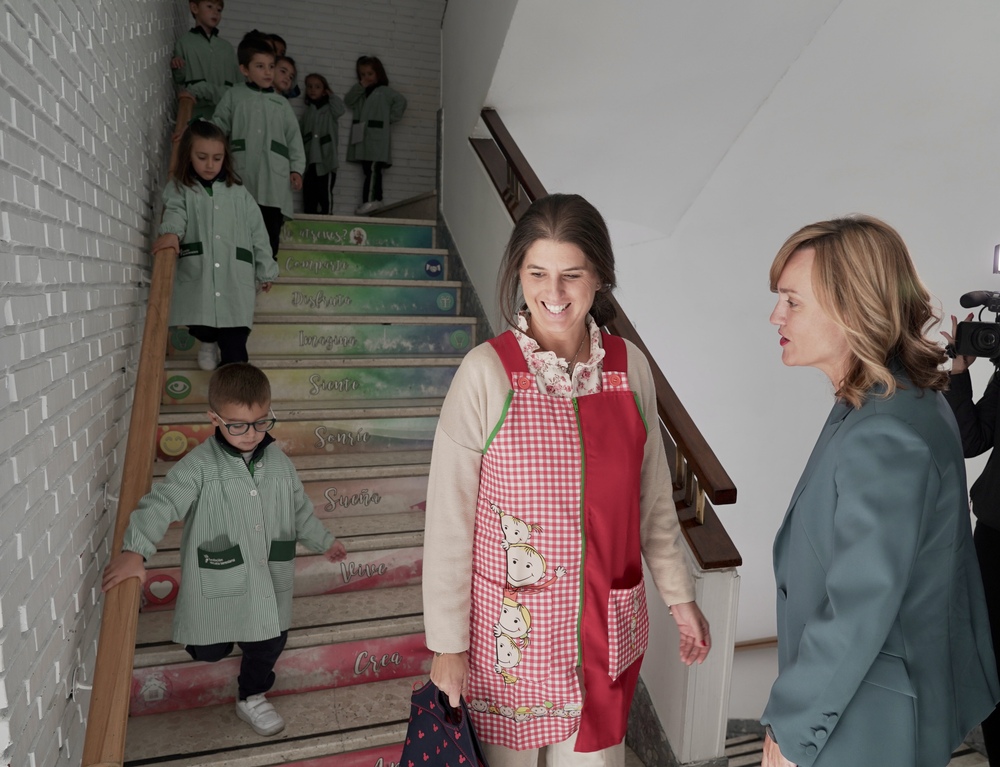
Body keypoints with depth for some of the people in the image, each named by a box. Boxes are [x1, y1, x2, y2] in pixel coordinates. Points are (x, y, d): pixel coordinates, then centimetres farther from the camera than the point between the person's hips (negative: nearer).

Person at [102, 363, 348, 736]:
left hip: (269, 584, 3)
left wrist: (323, 540, 21)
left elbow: (300, 509, 11)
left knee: (269, 644, 15)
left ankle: (252, 698, 42)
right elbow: (161, 502, -25)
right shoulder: (200, 466, -17)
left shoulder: (279, 463, -3)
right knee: (209, 651, 15)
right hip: (217, 586, -3)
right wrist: (134, 551, -39)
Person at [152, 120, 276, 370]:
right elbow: (174, 212, -9)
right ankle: (208, 342, 34)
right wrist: (171, 233, -32)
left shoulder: (238, 192, 15)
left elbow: (257, 233, 17)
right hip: (196, 279, 0)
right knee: (201, 329, -3)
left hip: (235, 281, 1)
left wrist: (265, 271, 18)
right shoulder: (179, 188, 12)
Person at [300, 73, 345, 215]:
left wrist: (331, 96, -1)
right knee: (308, 198, 6)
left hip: (326, 161, -5)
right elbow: (299, 132, 18)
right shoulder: (307, 111, 19)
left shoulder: (329, 109, 5)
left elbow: (339, 110, -17)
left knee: (324, 196, -7)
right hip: (310, 162, 5)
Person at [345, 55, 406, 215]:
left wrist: (391, 118, -5)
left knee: (373, 169, -14)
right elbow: (348, 101, 8)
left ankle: (371, 200, -18)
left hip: (377, 138, -7)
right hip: (363, 138, 7)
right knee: (369, 170, 6)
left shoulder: (384, 91, 4)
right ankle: (376, 200, 9)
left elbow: (401, 100, -5)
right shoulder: (361, 92, 22)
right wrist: (360, 86, 0)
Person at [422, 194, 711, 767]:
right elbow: (449, 518, -12)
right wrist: (447, 643, -8)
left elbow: (652, 494, 6)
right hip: (511, 630, -3)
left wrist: (680, 595, 10)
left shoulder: (631, 367, -5)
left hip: (608, 626, 3)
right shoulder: (487, 373, -16)